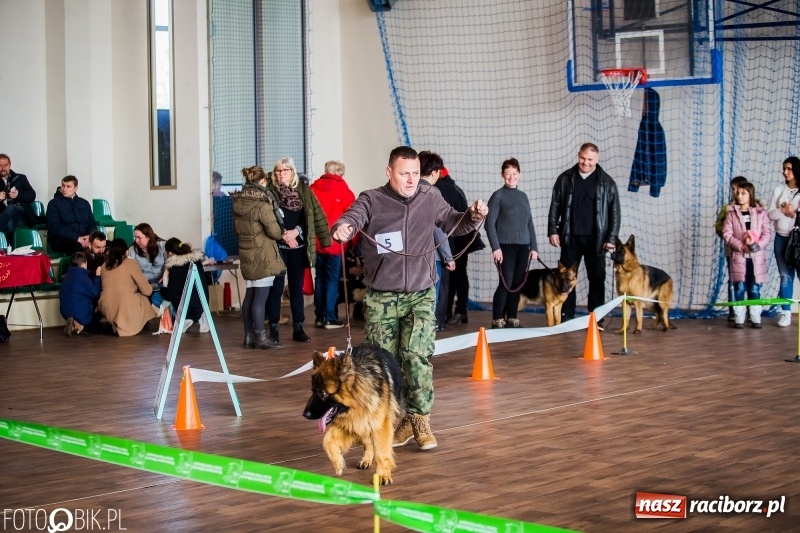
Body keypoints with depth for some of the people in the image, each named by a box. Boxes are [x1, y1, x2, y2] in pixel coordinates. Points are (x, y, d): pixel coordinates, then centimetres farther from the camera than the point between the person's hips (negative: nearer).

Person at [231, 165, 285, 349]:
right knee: (260, 297, -4)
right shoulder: (262, 203, -16)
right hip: (263, 255, -7)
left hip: (246, 255, 7)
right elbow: (274, 231, -14)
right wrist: (281, 234, 6)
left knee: (249, 296, 12)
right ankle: (260, 337, -2)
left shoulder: (238, 202, 6)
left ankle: (249, 336, 15)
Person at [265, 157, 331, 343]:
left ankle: (298, 328, 14)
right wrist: (284, 235, -16)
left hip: (299, 247, 3)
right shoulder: (270, 191, -2)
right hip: (278, 247, -3)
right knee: (276, 287, 0)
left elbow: (315, 215, 0)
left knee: (297, 287, 8)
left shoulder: (304, 190, 6)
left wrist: (295, 231, -11)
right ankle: (273, 328, 5)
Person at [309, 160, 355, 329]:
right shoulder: (343, 190, -7)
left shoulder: (313, 188, 3)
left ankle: (319, 317, 15)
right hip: (335, 243, -4)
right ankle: (329, 318, 0)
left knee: (320, 278, 13)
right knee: (332, 279, 2)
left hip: (316, 242, 4)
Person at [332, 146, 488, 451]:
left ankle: (420, 419, -2)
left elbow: (453, 223, 18)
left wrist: (473, 217, -3)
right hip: (381, 298, -1)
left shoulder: (431, 198, 5)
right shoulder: (371, 201, -4)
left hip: (420, 295, 1)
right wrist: (342, 228, -45)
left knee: (417, 355, -14)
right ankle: (399, 419, 17)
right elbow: (352, 218, -21)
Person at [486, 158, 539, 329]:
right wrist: (496, 247, -13)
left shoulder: (523, 196, 14)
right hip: (506, 246, -5)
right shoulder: (498, 196, -2)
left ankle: (512, 320, 13)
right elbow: (490, 223, -6)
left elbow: (530, 223, 16)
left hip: (523, 247, 5)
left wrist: (534, 247, 10)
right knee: (506, 284, -8)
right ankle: (497, 321, -1)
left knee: (517, 284, 5)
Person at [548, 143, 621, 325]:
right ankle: (566, 318, 10)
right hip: (570, 237, 1)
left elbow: (614, 212, 1)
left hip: (595, 239, -1)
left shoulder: (607, 182, 1)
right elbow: (555, 206, 7)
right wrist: (553, 230, -1)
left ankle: (596, 320, 9)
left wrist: (611, 238, -5)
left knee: (597, 279, 3)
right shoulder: (565, 179, 4)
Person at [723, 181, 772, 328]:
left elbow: (767, 233, 1)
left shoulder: (761, 212, 5)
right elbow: (727, 234, -2)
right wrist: (741, 246, -15)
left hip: (757, 257, 0)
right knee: (739, 288, -2)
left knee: (755, 289, 3)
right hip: (739, 257, 0)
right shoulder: (732, 213, 4)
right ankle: (739, 318, 2)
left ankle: (756, 318, 9)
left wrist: (757, 245, -16)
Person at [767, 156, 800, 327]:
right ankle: (785, 313, 12)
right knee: (786, 276, 8)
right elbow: (769, 214, 4)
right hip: (782, 238, 4)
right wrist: (783, 211, -13)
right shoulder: (779, 190, 8)